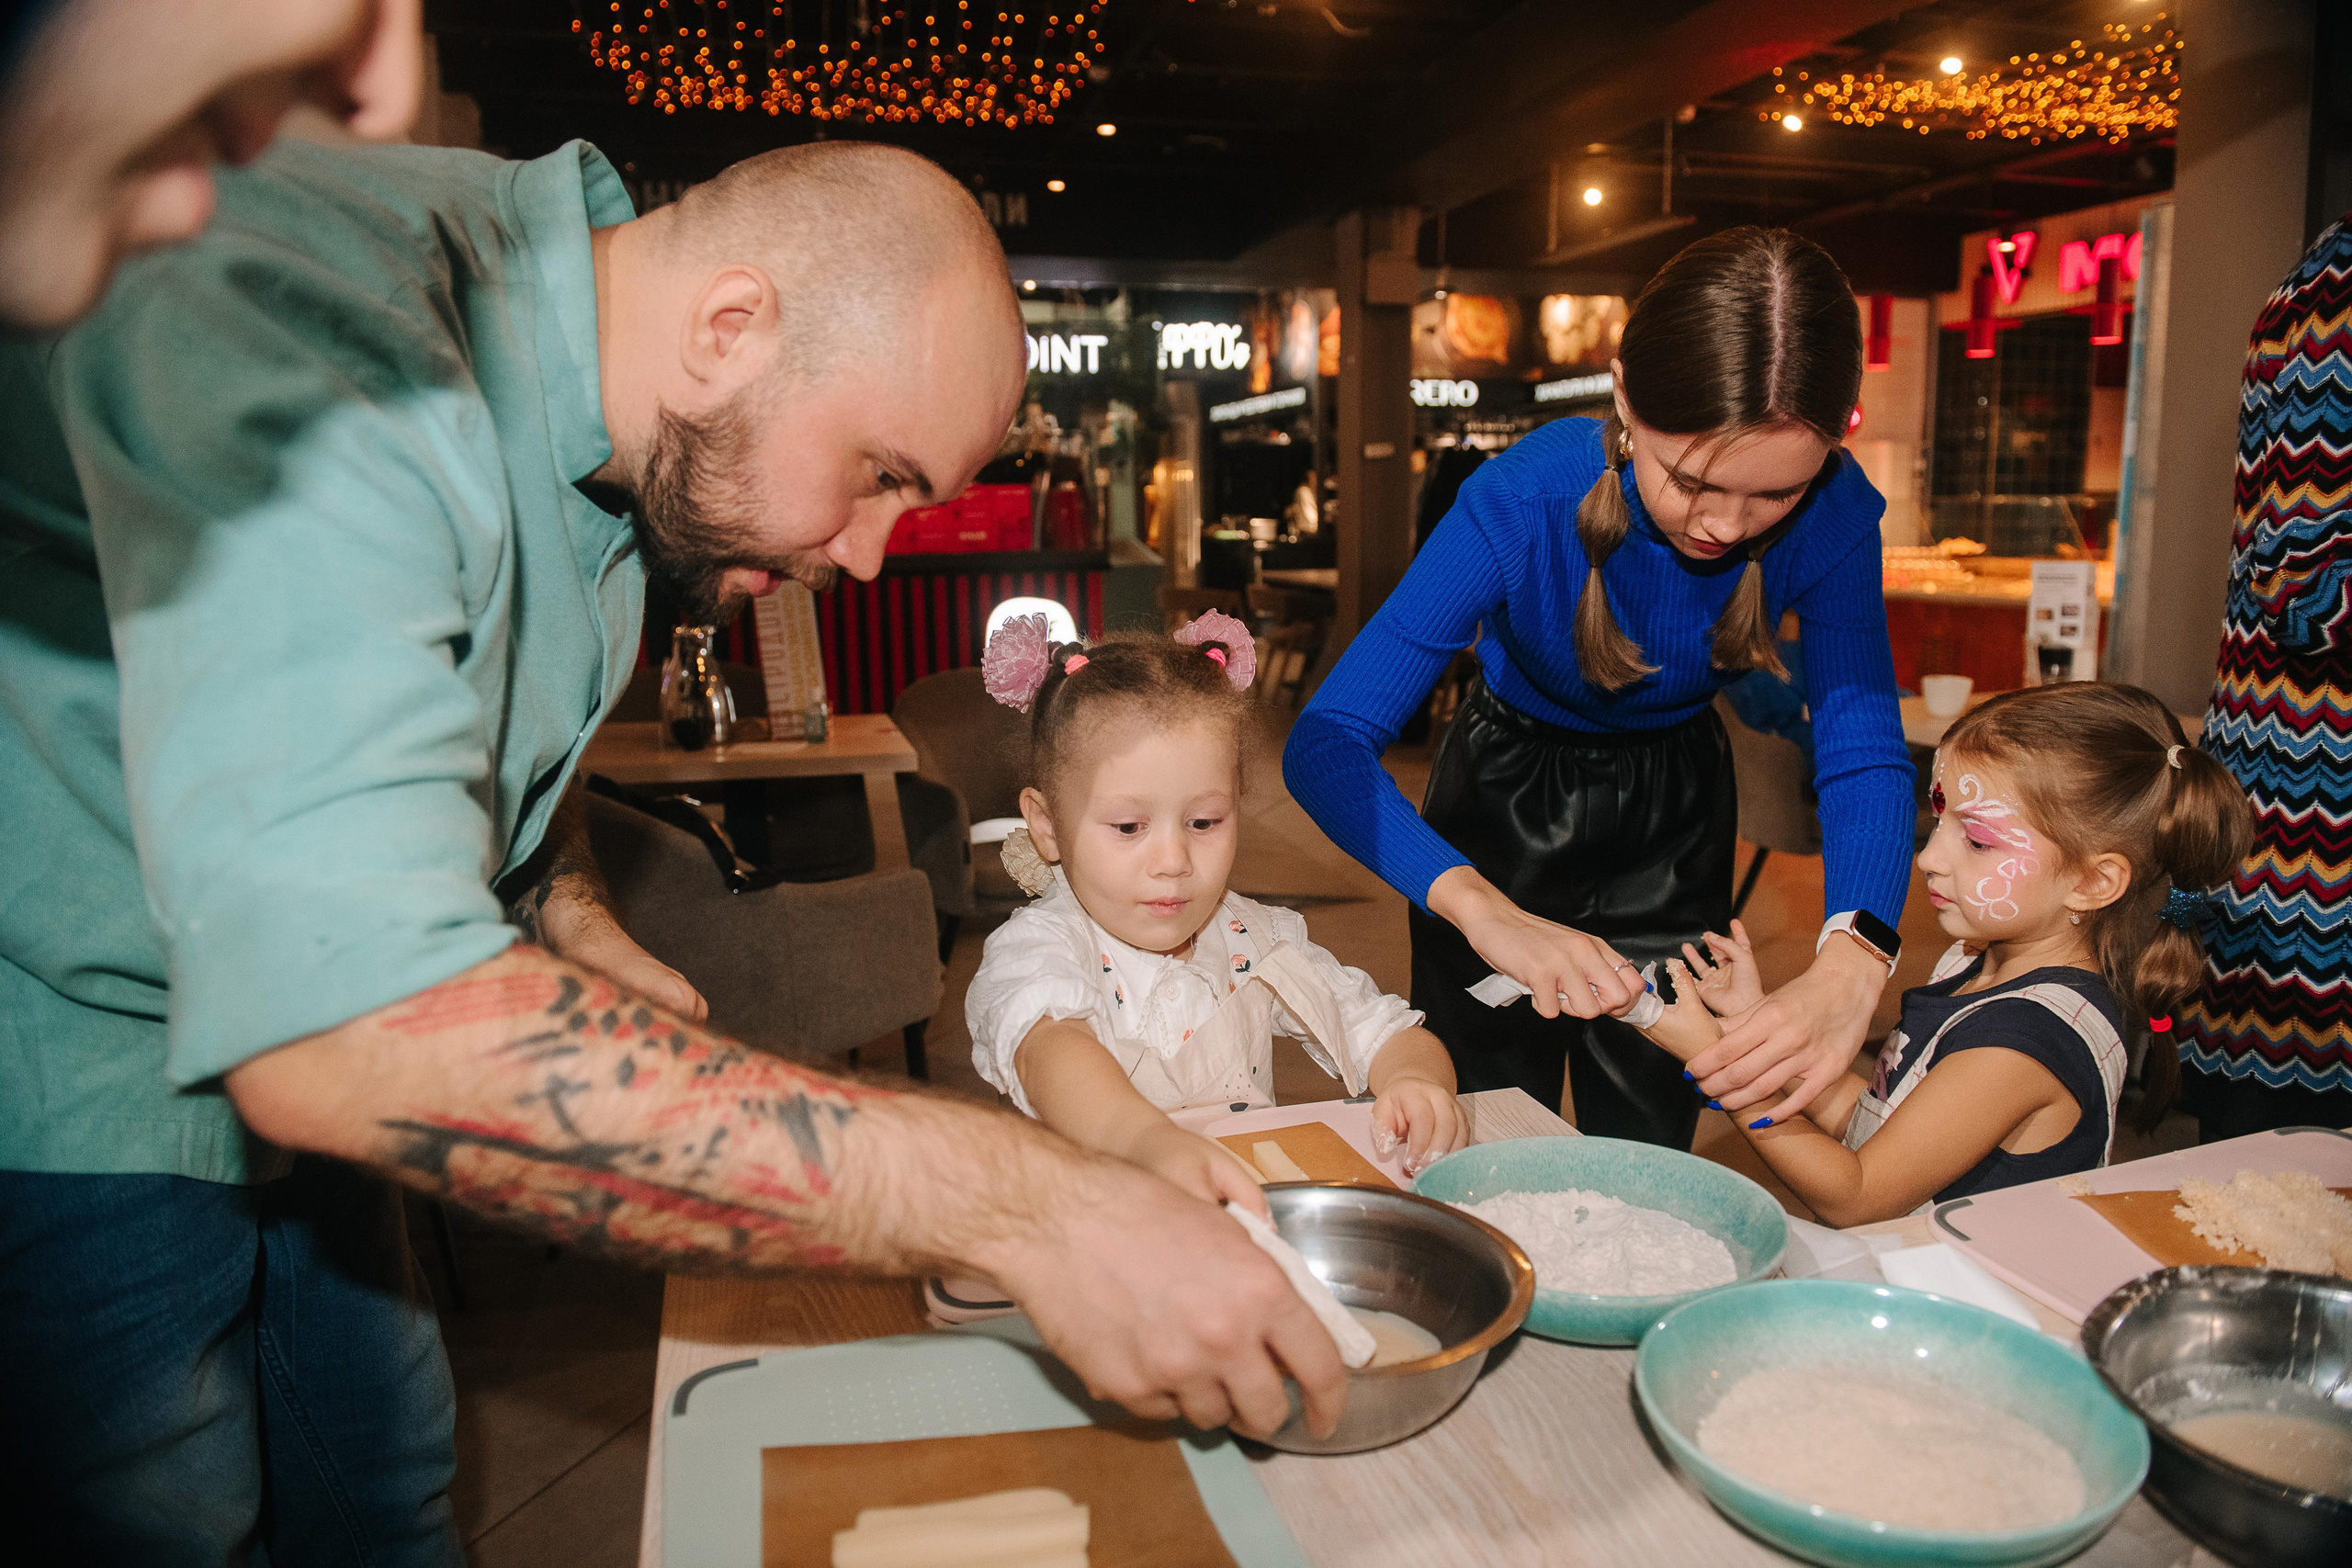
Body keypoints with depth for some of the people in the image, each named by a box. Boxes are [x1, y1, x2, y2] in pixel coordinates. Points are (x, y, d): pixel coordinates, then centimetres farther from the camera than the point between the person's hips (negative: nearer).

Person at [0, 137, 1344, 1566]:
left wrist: (583, 933, -1)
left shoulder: (616, 440, -3)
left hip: (282, 1064, 8)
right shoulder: (315, 337, -34)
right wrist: (1021, 1206, -45)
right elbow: (344, 1030, -45)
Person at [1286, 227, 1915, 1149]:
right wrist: (1480, 908, -54)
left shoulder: (1832, 518, -24)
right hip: (1506, 793, -2)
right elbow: (1327, 743, -38)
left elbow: (1864, 750, -27)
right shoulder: (1523, 501, -34)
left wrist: (1853, 958, -47)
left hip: (1673, 809, 3)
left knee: (1647, 1147, 13)